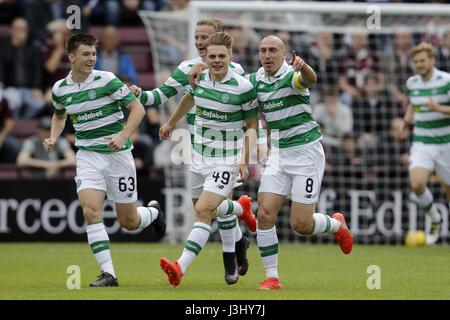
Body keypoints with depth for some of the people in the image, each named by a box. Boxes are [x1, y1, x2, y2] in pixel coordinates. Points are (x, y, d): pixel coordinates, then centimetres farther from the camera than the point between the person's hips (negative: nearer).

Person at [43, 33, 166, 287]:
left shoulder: (107, 80, -12)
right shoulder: (60, 89, 1)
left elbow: (138, 108, -10)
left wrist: (122, 136, -23)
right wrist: (53, 138, 5)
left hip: (117, 153, -3)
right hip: (88, 155, 3)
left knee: (129, 222, 5)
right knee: (91, 211, -19)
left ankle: (154, 212, 42)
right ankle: (108, 273, -14)